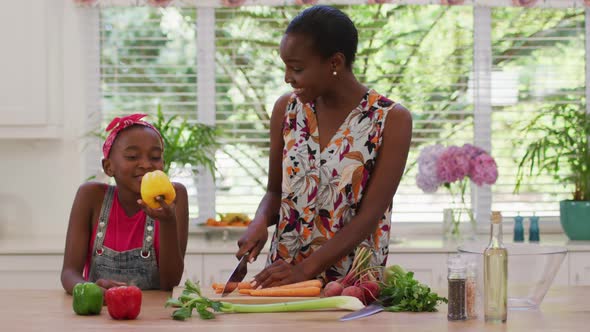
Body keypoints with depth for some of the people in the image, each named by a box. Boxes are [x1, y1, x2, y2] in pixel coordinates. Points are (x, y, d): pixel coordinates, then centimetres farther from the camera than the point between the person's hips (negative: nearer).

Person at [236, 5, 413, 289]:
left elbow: (369, 215, -10)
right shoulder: (286, 109, 7)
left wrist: (305, 269, -20)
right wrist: (260, 222, -6)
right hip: (282, 276, 3)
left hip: (355, 283, -3)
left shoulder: (391, 120, -5)